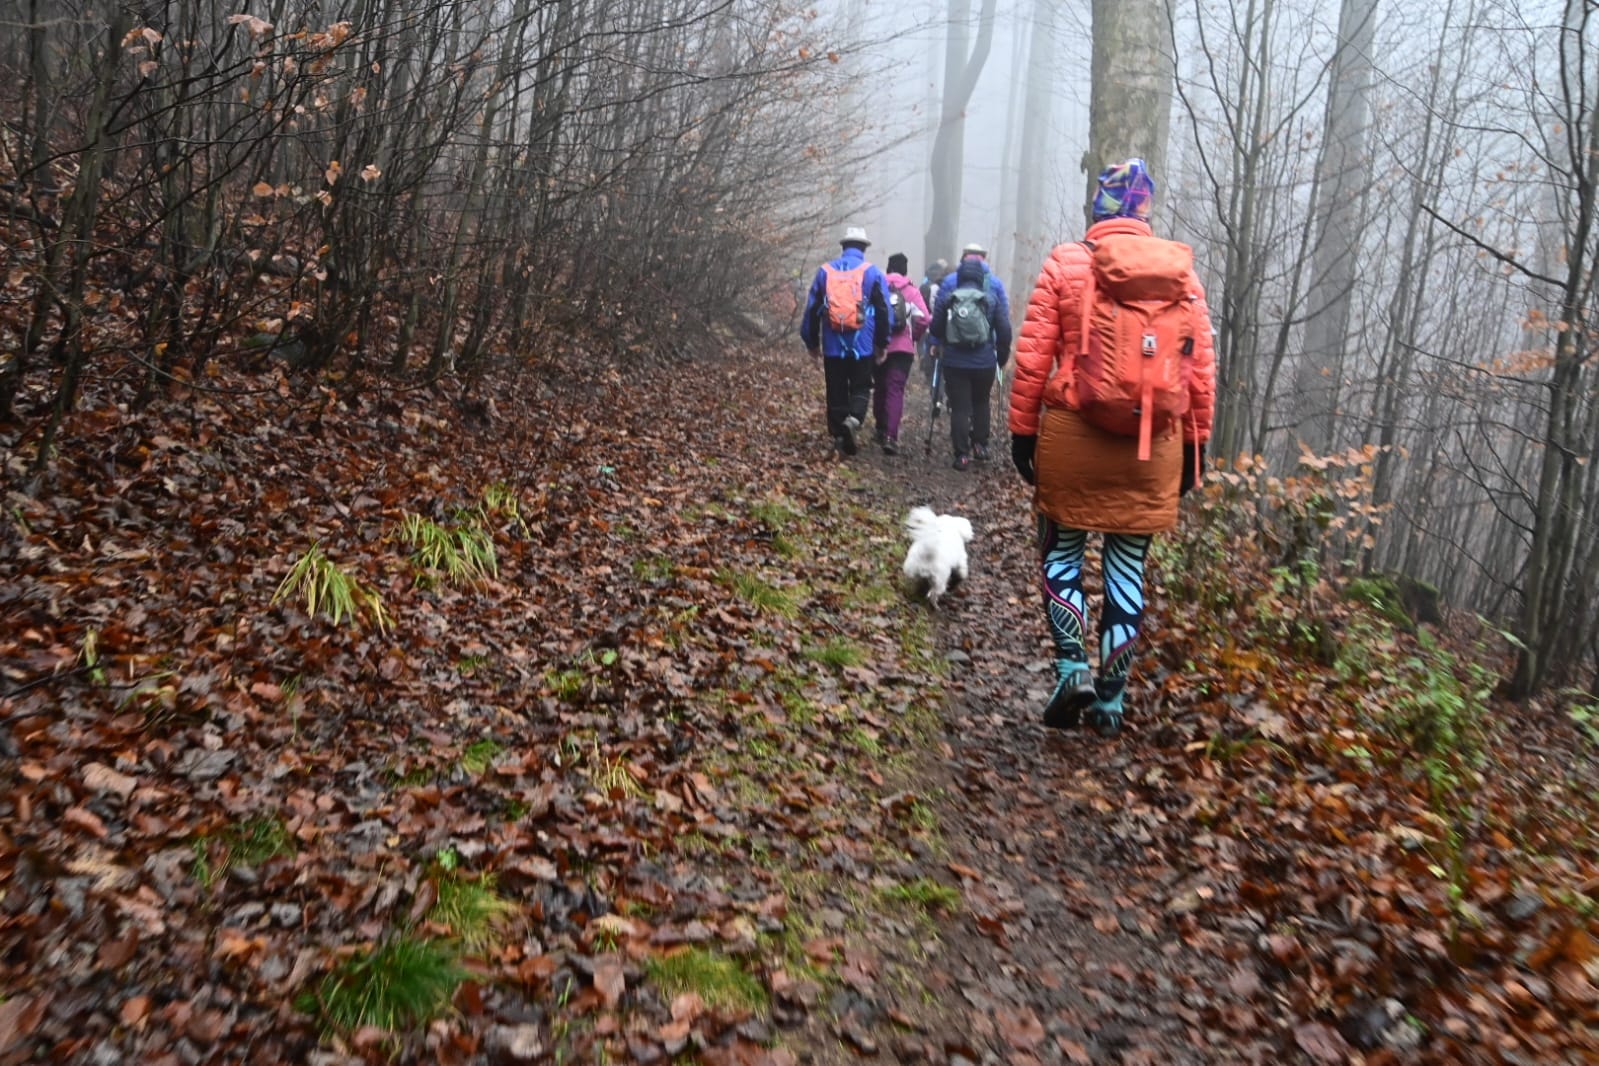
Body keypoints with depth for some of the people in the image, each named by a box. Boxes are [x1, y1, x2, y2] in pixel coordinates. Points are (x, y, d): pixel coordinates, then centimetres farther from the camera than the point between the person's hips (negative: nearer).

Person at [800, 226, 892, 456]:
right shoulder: (873, 273, 1)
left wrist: (811, 342, 16)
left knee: (836, 391, 10)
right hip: (863, 346, -1)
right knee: (861, 388, 8)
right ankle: (854, 419, -19)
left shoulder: (825, 271, 6)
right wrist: (882, 343, 9)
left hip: (833, 346, 2)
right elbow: (884, 311, 0)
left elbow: (811, 309, 8)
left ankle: (839, 435, 11)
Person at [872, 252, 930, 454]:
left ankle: (881, 431, 29)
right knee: (895, 390, -5)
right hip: (902, 347, -2)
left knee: (880, 388, 17)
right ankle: (891, 436, -18)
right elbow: (923, 319, -7)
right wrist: (914, 337, 11)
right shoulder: (911, 291, 0)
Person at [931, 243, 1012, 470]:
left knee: (959, 407, 5)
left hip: (955, 360, -1)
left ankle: (962, 453, 2)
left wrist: (942, 343, 16)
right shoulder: (995, 285, -2)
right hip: (985, 360, 1)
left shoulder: (948, 283, -1)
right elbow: (1004, 326, -4)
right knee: (981, 402, 21)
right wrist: (1003, 355, 7)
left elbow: (936, 322, -1)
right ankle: (980, 445, 20)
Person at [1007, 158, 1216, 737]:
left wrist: (1022, 429, 1)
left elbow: (1033, 357, -6)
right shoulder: (1181, 270, 4)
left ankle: (1072, 666, -4)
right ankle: (1111, 698, 16)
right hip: (1154, 445, 2)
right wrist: (1195, 441, 12)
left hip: (1073, 433, -2)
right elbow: (1201, 366, 5)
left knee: (1061, 551, 13)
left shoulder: (1067, 262, -3)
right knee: (1128, 564, 10)